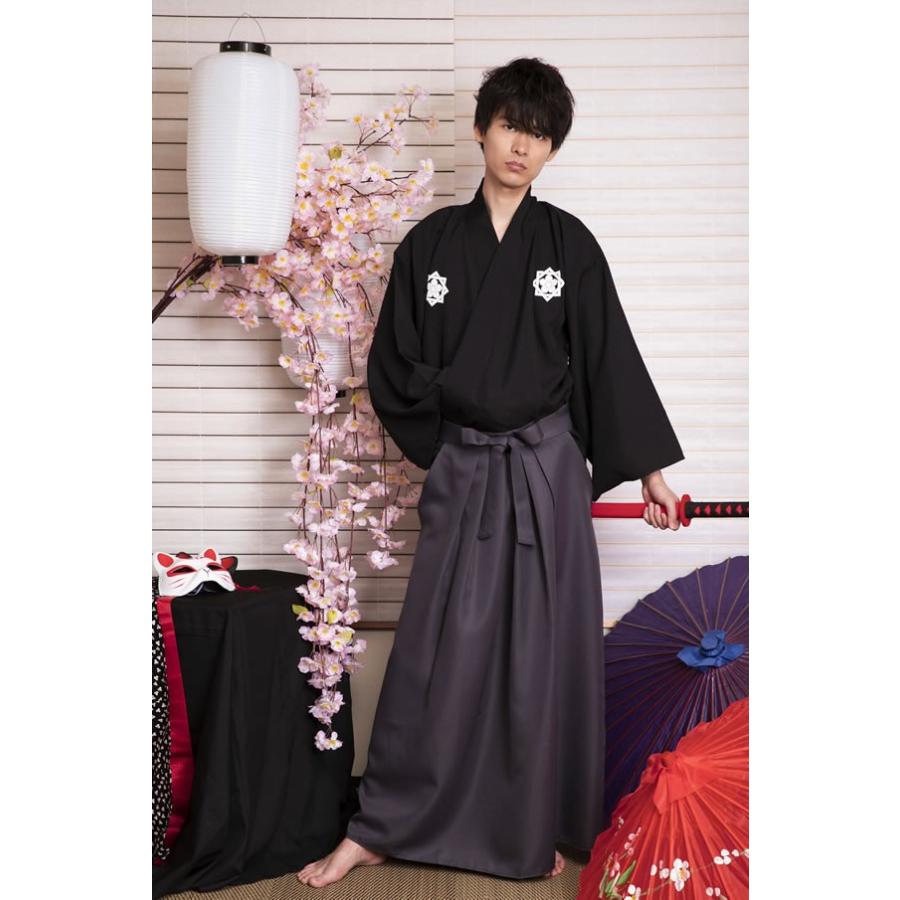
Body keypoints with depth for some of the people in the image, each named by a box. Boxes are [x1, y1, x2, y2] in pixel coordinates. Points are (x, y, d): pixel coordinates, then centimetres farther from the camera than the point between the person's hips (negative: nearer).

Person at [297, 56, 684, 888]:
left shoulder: (569, 243, 1)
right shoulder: (431, 242, 2)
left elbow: (612, 359, 3)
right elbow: (392, 369, 5)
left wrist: (651, 470, 3)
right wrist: (452, 426, -3)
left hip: (548, 469, 0)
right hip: (462, 471, 0)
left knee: (543, 649, 7)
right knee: (436, 652, 4)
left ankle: (537, 829, 24)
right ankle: (378, 828, 18)